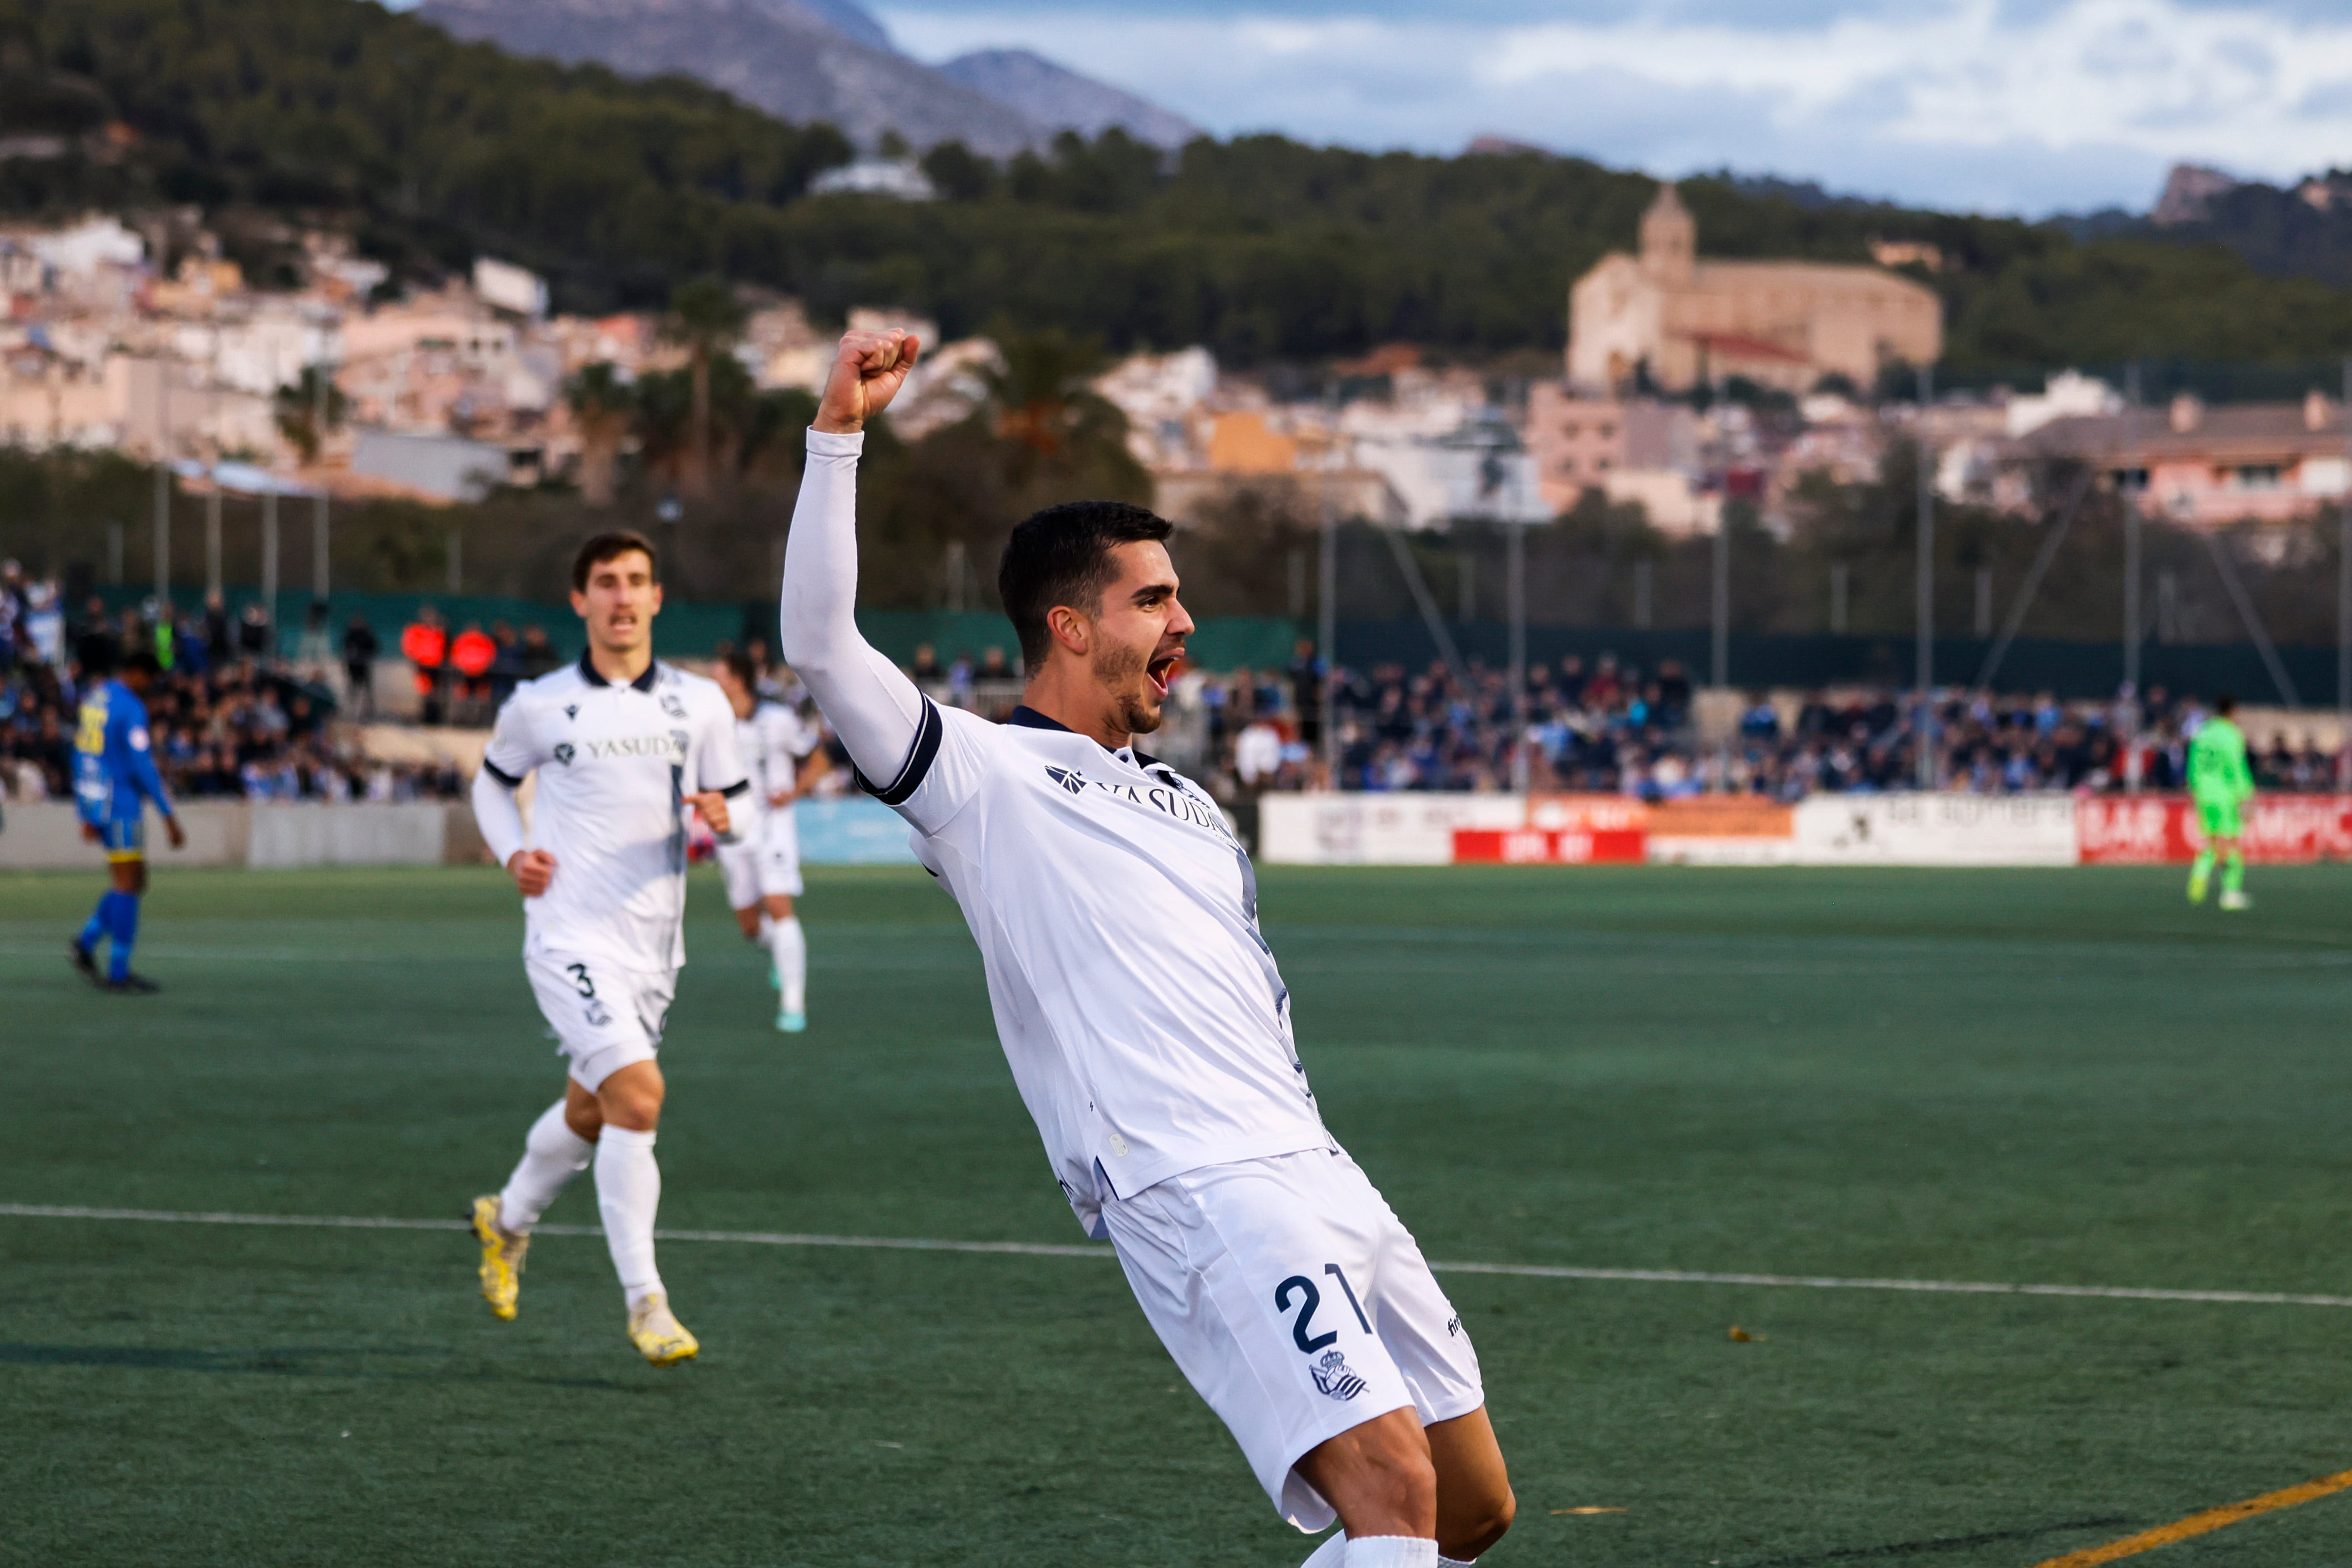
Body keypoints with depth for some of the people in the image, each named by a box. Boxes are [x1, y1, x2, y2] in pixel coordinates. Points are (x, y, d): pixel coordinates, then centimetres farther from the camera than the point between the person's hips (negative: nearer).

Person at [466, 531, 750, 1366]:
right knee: (638, 1095, -21)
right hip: (569, 931, -4)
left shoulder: (700, 703, 6)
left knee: (588, 1111, 18)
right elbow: (493, 780, 16)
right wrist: (512, 853, -2)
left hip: (652, 942, 4)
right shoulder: (539, 704, 0)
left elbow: (736, 803, 12)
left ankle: (508, 1219, 48)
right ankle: (644, 1300, -16)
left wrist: (721, 815, -12)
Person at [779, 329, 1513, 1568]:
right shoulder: (985, 777, 2)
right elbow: (819, 646, -12)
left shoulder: (1183, 803, 26)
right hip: (1199, 1199, -9)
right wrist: (838, 434, -15)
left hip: (1318, 1177, 9)